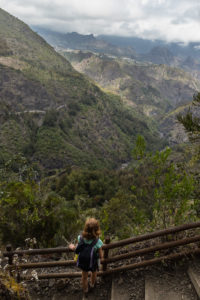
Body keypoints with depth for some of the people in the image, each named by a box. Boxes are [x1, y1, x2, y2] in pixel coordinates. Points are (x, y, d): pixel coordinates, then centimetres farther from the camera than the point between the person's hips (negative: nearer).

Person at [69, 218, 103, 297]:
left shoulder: (80, 238, -31)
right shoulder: (98, 242, -37)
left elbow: (77, 249, -13)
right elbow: (101, 256, -23)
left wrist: (72, 247, 9)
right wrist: (100, 250, -2)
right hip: (93, 263, -1)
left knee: (84, 276, 31)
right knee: (94, 273, 34)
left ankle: (85, 290, 57)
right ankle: (92, 284, 64)